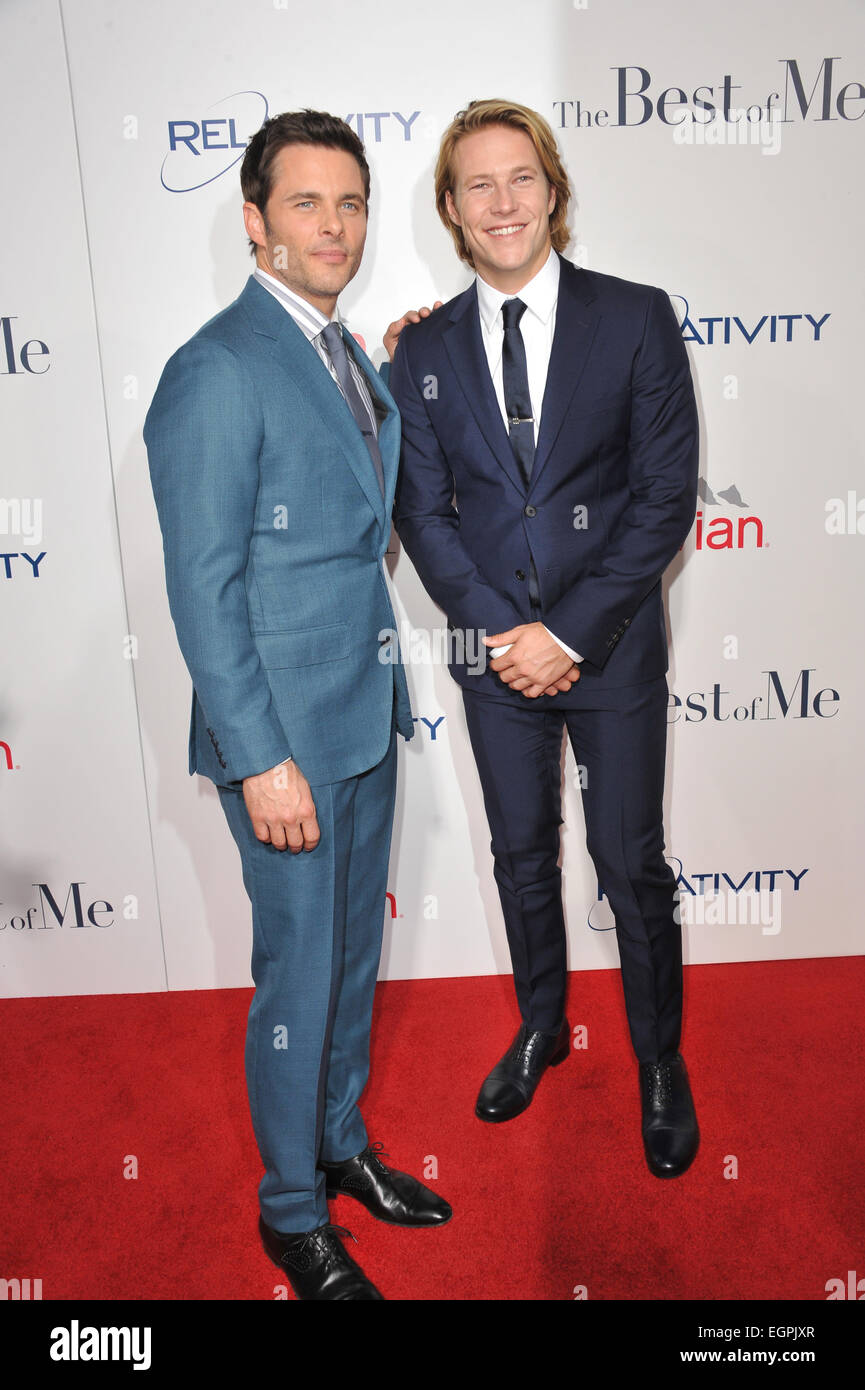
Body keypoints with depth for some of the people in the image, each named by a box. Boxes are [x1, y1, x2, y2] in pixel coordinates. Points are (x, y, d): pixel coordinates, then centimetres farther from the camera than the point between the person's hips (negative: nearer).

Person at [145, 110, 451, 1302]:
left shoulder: (346, 352, 12)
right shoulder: (217, 373, -16)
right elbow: (203, 589, -19)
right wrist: (260, 760, -20)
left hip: (366, 712, 8)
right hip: (286, 730, -8)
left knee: (355, 952, 20)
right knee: (298, 978, 6)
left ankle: (344, 1144, 43)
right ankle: (293, 1214, 30)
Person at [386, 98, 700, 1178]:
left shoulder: (636, 319, -5)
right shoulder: (422, 348, 2)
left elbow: (666, 497, -9)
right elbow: (422, 511, 1)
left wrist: (570, 631, -15)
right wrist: (498, 631, -12)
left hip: (612, 645, -2)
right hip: (494, 648, 3)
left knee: (632, 865, 8)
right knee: (522, 856, 17)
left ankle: (660, 1060, 32)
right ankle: (541, 1027, 41)